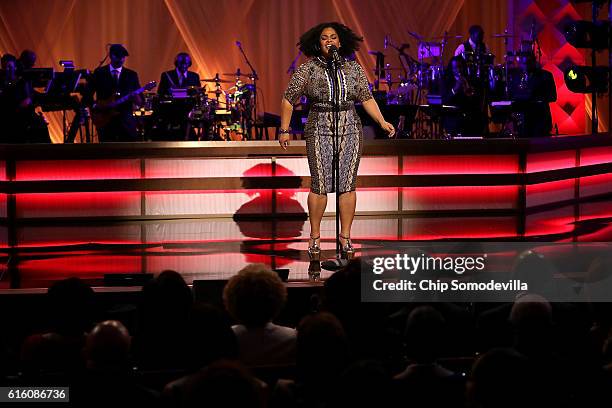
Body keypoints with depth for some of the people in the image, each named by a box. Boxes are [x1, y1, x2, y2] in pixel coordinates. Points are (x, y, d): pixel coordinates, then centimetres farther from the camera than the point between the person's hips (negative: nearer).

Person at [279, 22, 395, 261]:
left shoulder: (354, 69, 7)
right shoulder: (307, 70, 0)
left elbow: (367, 98, 12)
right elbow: (288, 100, 5)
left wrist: (382, 122, 2)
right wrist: (284, 130, 3)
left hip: (350, 131, 2)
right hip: (320, 131, -2)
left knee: (348, 185, 3)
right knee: (320, 186, -4)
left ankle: (345, 237, 10)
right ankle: (315, 238, 8)